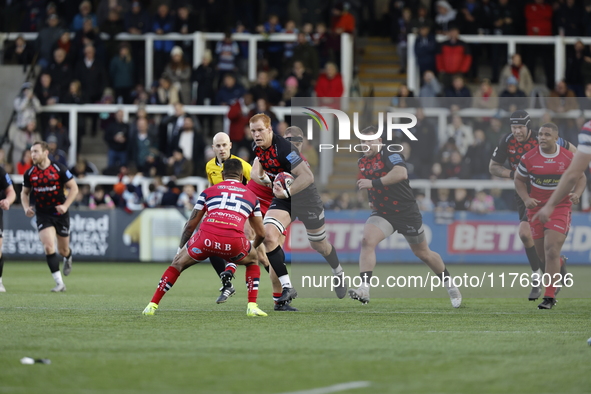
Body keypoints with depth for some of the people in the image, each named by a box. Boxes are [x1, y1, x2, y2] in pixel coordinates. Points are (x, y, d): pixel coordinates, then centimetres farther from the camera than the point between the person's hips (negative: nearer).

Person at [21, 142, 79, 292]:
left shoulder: (59, 169, -10)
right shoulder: (29, 174, -2)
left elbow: (74, 188, -5)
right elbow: (25, 193, 12)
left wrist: (65, 205, -17)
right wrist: (26, 207, -7)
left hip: (60, 214, -1)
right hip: (43, 216, 1)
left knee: (63, 250, 10)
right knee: (49, 247, -18)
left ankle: (68, 258, 51)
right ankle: (59, 283, -14)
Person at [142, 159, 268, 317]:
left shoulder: (209, 191, 24)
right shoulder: (252, 196, 27)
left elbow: (190, 225, 25)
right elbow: (261, 233, 33)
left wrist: (181, 248, 40)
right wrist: (253, 247, 55)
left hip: (207, 238, 0)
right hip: (234, 241, 0)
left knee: (178, 263, 25)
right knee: (253, 261, 32)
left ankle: (152, 305, 20)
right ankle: (252, 306, 18)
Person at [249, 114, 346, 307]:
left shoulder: (283, 148, -29)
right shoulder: (257, 148, -5)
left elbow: (307, 176, -32)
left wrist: (287, 192, -40)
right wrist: (262, 177, 4)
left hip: (304, 196, -6)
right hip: (282, 197, 6)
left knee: (318, 244, 12)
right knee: (268, 235, -20)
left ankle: (338, 273, 44)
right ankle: (287, 287, -18)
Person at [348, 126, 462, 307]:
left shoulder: (389, 155, -17)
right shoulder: (362, 162, 6)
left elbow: (401, 173, -38)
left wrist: (373, 183, -39)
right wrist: (372, 200, 12)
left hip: (406, 212, -5)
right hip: (382, 214, 5)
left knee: (423, 253, 11)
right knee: (367, 241, -23)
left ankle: (450, 285, 34)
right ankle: (364, 288, -28)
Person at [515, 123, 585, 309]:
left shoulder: (568, 157, -6)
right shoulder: (529, 158, -5)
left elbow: (581, 177, 7)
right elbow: (519, 179, 7)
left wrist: (577, 193, -14)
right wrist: (526, 198, -10)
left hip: (560, 208, -3)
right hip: (536, 207, 3)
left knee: (551, 251, -16)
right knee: (543, 255, 8)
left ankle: (549, 297, -14)